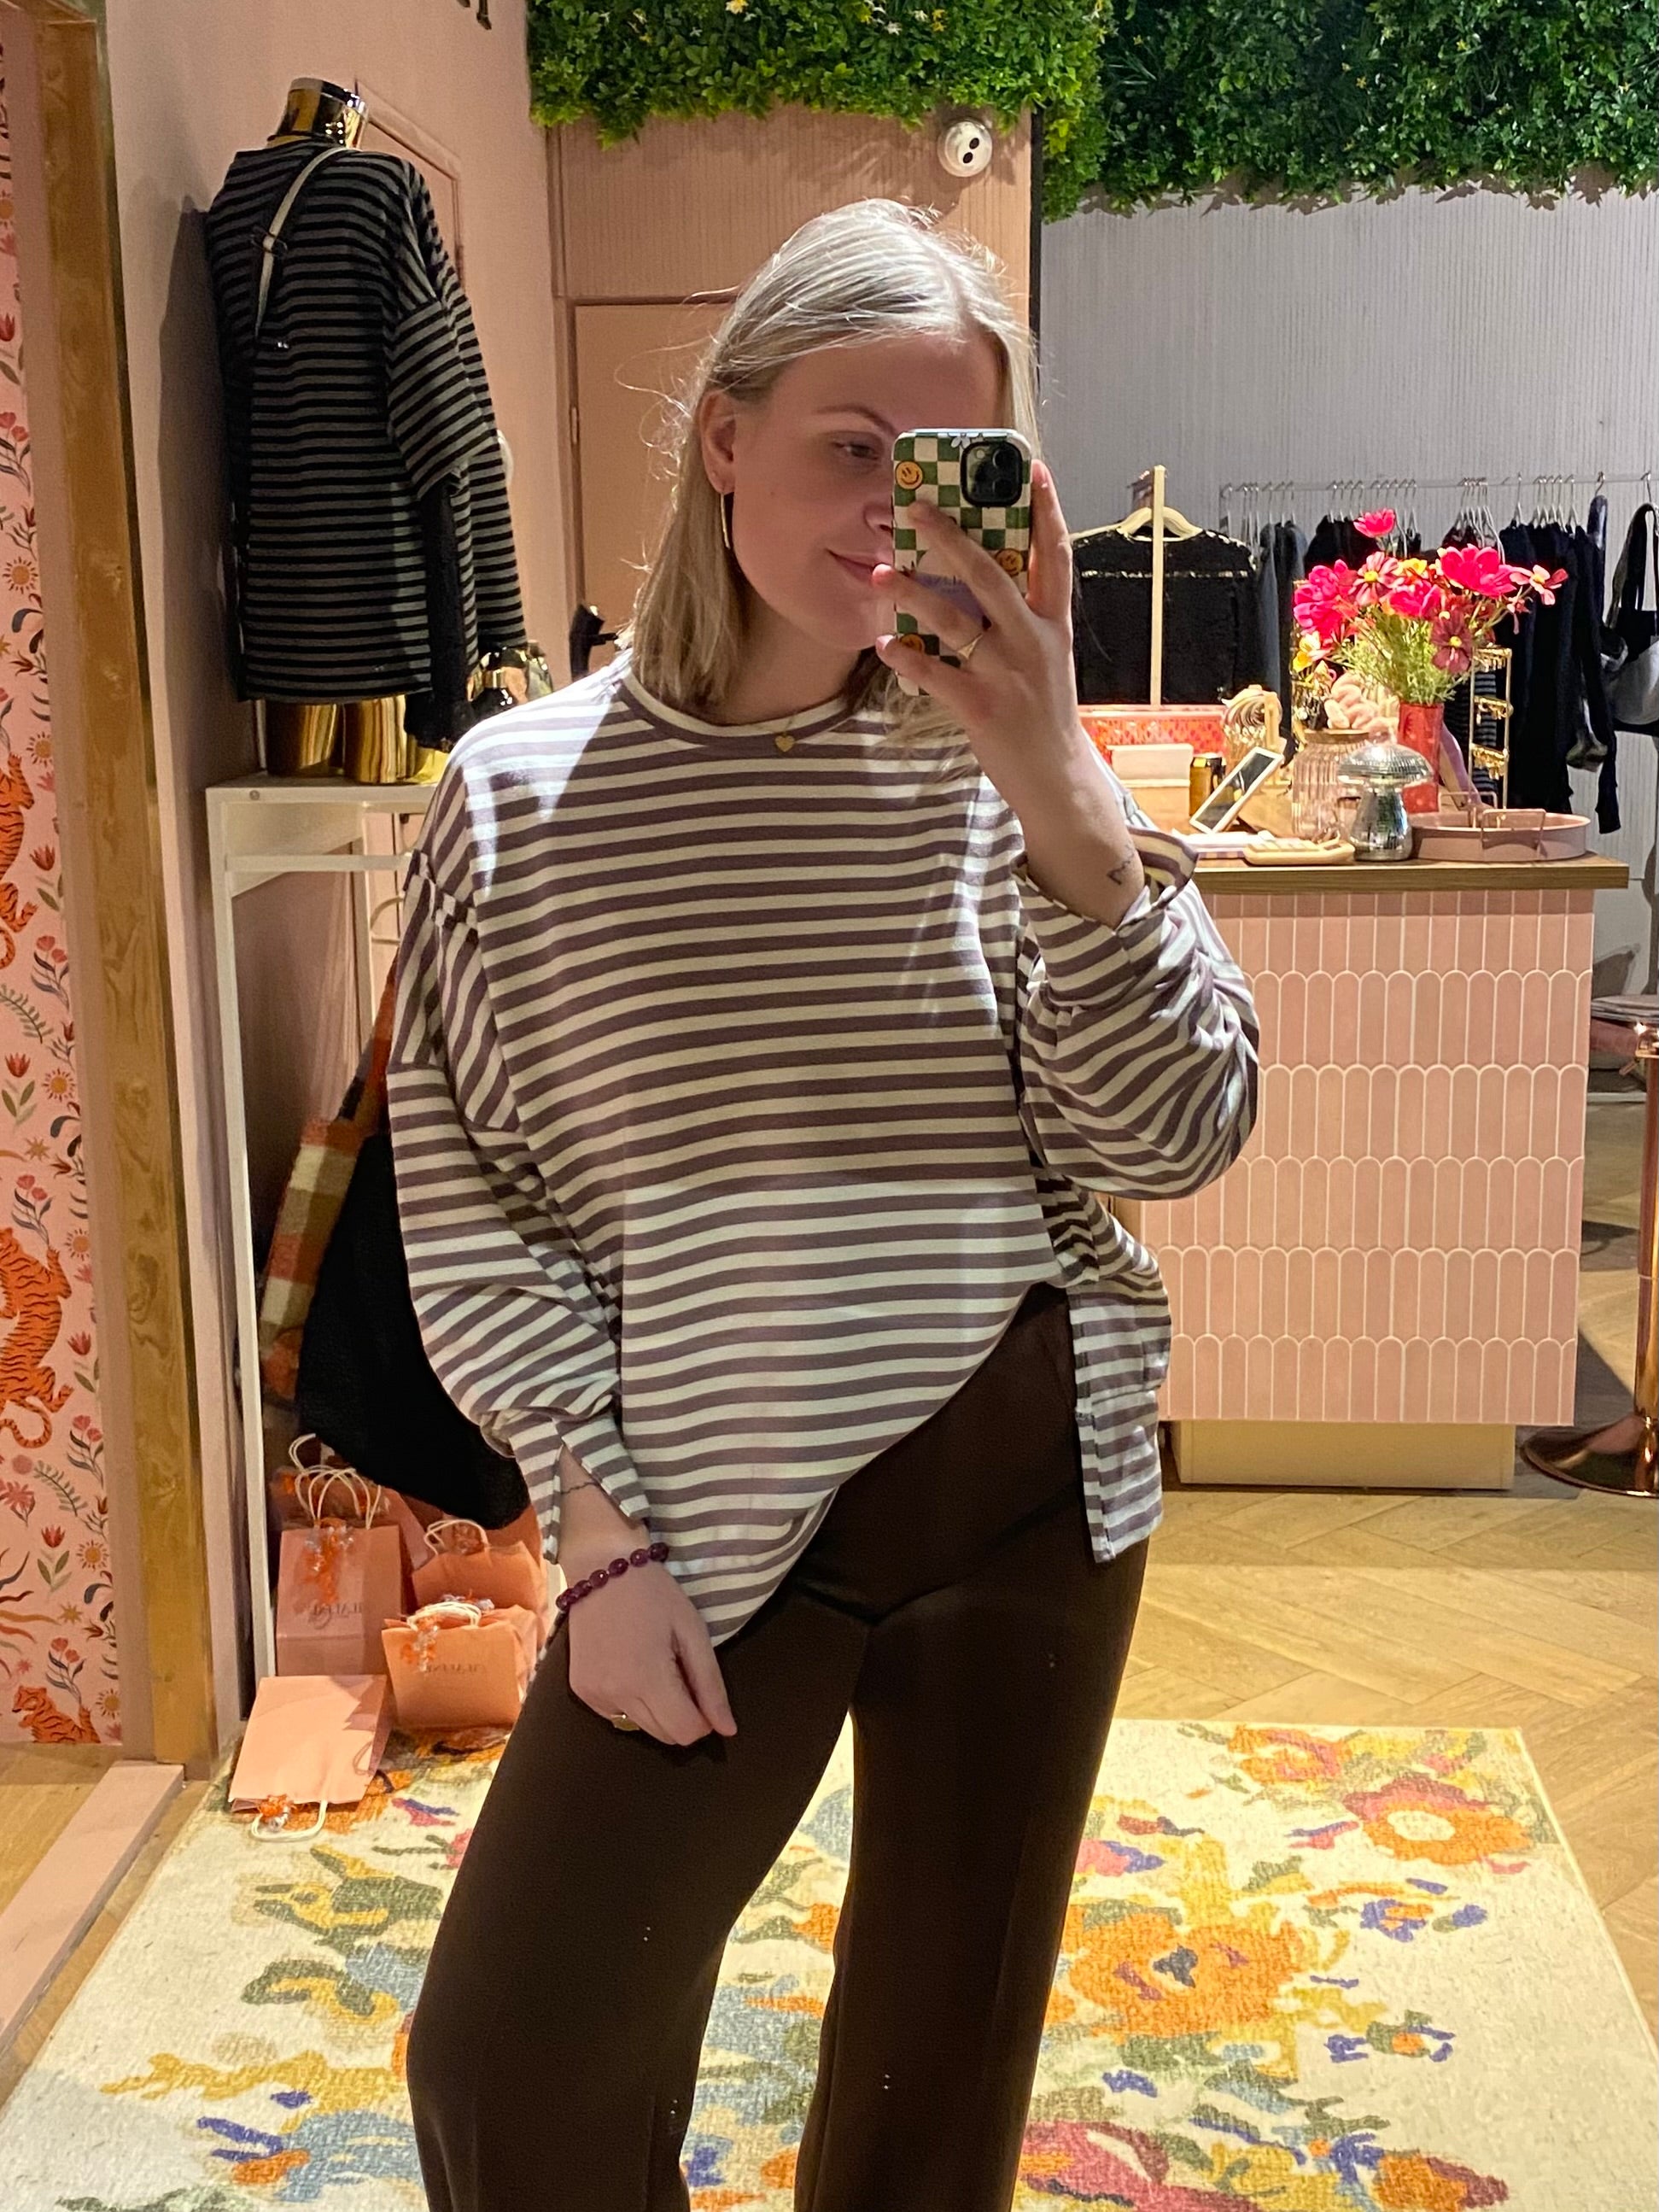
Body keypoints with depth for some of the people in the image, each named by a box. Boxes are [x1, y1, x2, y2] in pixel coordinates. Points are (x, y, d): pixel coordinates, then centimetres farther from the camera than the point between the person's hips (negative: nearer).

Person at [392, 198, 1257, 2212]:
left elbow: (1175, 1139, -11)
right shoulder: (526, 793, -6)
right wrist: (602, 1532, -8)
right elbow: (468, 1212, -3)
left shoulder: (998, 770, -3)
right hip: (712, 1517, -1)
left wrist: (1056, 790, -21)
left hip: (1027, 1481, 2)